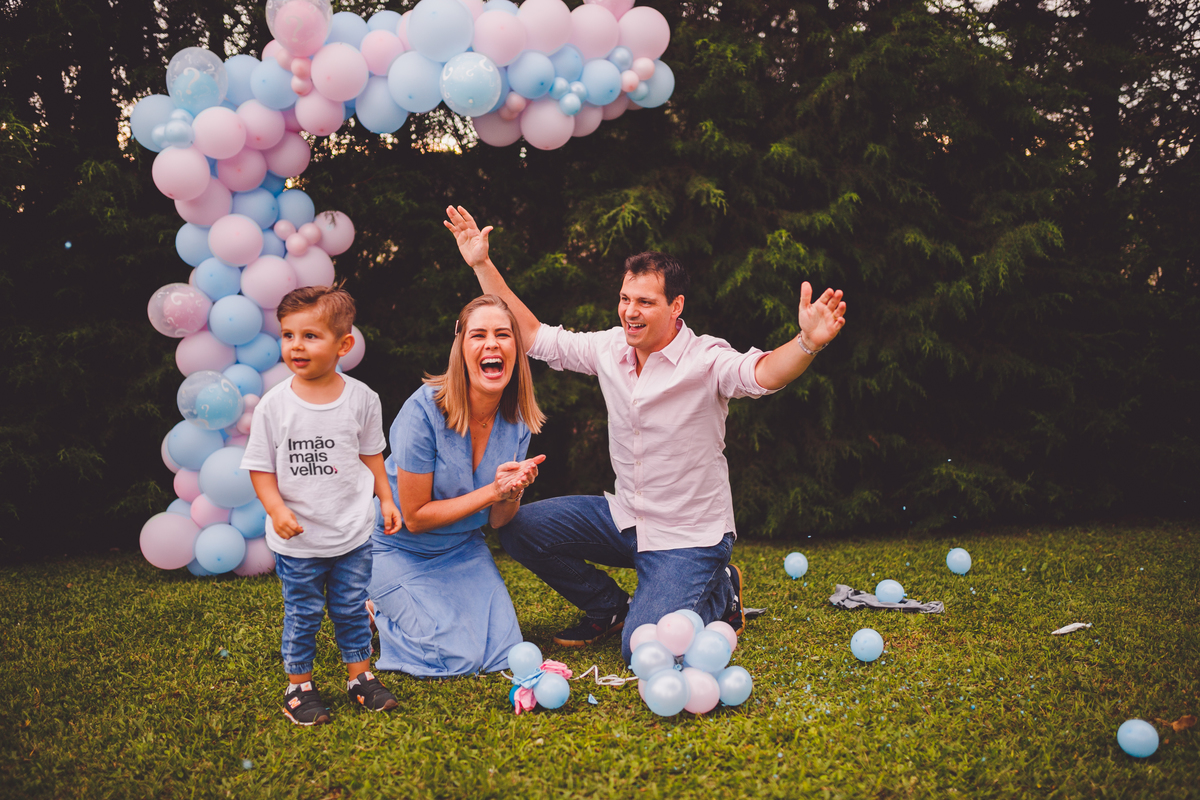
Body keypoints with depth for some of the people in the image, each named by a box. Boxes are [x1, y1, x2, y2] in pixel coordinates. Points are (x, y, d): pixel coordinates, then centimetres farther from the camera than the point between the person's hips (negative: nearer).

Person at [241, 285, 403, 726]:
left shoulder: (361, 398, -5)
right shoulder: (274, 404, -10)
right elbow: (261, 467, -4)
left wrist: (386, 499, 5)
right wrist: (277, 509, -17)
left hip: (353, 532, 1)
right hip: (297, 539, -1)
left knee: (351, 608, 14)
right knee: (302, 614, 9)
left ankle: (360, 676, 30)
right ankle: (299, 686, 25)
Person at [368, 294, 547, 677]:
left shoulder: (517, 421, -10)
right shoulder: (425, 410, -26)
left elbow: (498, 520, -3)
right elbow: (415, 517, -21)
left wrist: (512, 493, -26)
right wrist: (493, 490, -27)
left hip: (463, 548, 5)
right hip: (401, 550, -5)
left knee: (504, 653, -5)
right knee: (458, 657, -15)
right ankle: (376, 609, 12)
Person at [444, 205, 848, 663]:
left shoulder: (705, 361, -19)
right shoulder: (609, 349, -2)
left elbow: (763, 373, -39)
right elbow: (531, 334, 6)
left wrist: (807, 343, -61)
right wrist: (482, 265, 0)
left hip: (689, 536, -6)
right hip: (625, 517, 6)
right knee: (520, 528, -5)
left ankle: (719, 592, 13)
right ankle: (610, 608, 17)